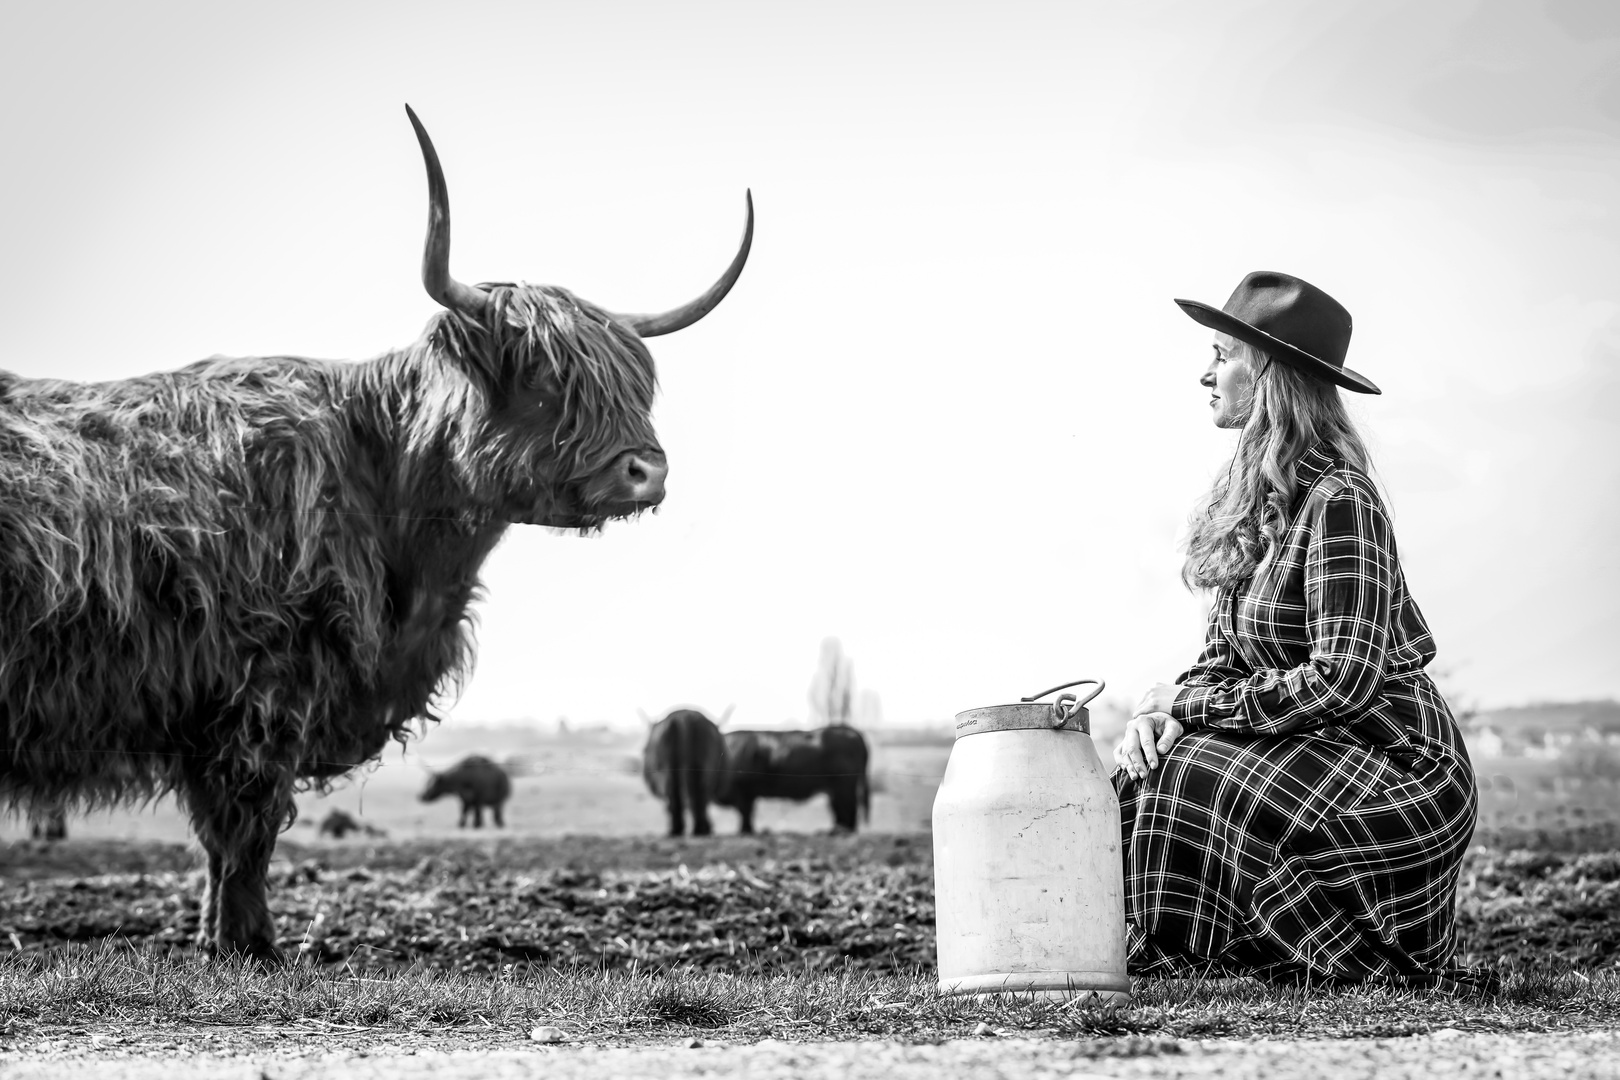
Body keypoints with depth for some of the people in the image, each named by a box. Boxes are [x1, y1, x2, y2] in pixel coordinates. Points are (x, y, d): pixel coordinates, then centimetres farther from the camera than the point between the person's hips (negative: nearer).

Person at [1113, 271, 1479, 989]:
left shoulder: (1339, 504, -19)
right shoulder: (1259, 502, 10)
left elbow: (1342, 681, -25)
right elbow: (1223, 656, 13)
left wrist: (1186, 703, -19)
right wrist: (1157, 711, -9)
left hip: (1403, 776, -8)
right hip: (1318, 763, 8)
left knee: (1188, 776, -23)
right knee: (1144, 773, -6)